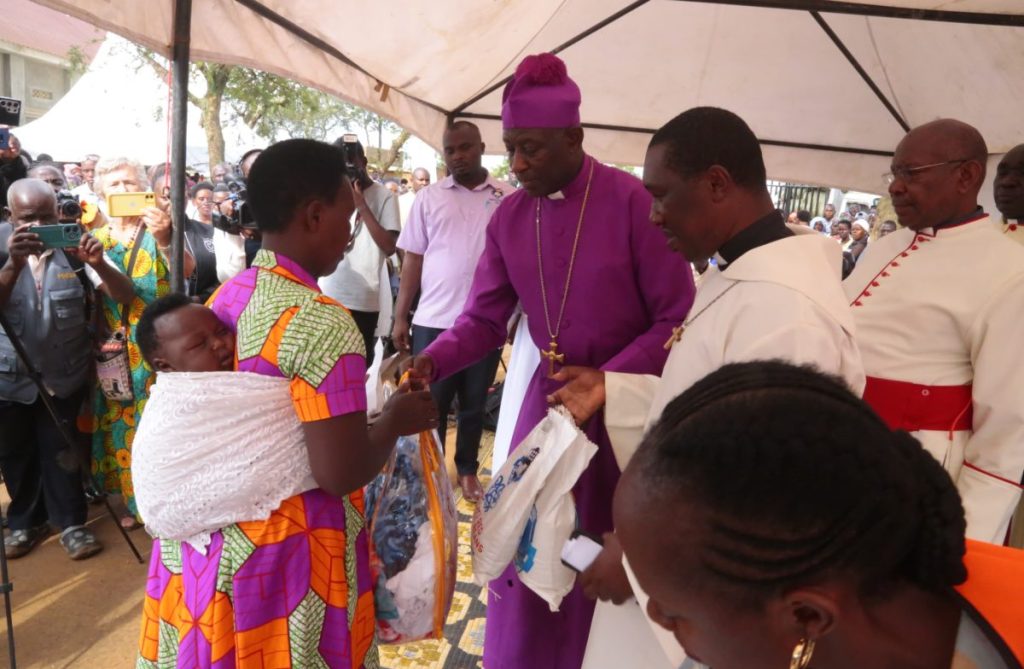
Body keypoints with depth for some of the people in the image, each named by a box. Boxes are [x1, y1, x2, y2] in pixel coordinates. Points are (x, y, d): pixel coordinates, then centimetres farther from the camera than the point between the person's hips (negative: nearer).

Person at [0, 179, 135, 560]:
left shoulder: (76, 248, -11)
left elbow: (124, 296, -17)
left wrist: (99, 264, -35)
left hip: (64, 373, -1)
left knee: (62, 451, 8)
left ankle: (70, 523, 25)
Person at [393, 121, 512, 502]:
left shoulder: (508, 199, 2)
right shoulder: (428, 198, 4)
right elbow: (413, 260, 5)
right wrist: (401, 316, 1)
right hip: (433, 319, 0)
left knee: (474, 403, 13)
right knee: (430, 401, 9)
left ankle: (467, 469, 29)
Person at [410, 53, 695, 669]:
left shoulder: (633, 201, -15)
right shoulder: (509, 216, -1)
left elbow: (677, 320, -14)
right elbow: (485, 318, -1)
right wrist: (432, 361, -18)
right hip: (548, 394, 4)